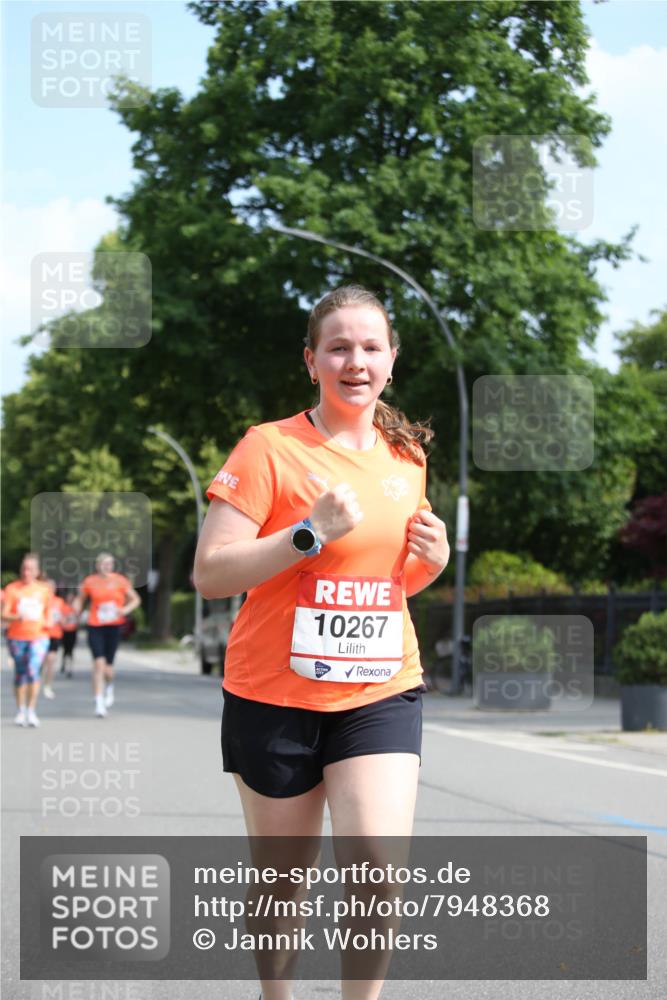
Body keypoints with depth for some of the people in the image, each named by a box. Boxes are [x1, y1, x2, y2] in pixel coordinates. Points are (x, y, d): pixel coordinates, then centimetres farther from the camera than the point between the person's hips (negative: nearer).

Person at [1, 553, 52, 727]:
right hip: (17, 637, 0)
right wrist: (17, 617, -26)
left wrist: (48, 622, -1)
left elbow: (47, 613, 21)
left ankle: (31, 711, -14)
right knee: (20, 673, 8)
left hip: (39, 636, 0)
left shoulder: (44, 590, 5)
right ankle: (20, 711, 22)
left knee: (33, 670, -17)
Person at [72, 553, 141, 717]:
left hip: (114, 626, 0)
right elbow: (80, 599, 19)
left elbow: (135, 599, 9)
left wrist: (126, 609, -9)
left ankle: (109, 687, 38)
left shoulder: (120, 581, 2)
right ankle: (99, 702, -8)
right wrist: (76, 610, -1)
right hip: (95, 626, 0)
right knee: (99, 663, -12)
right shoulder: (89, 582, 4)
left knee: (107, 666, 2)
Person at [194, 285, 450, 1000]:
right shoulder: (270, 448, -8)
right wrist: (310, 532, -22)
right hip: (275, 697, -3)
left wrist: (431, 559, -1)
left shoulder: (406, 457, 9)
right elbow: (209, 574, -14)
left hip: (381, 693, 3)